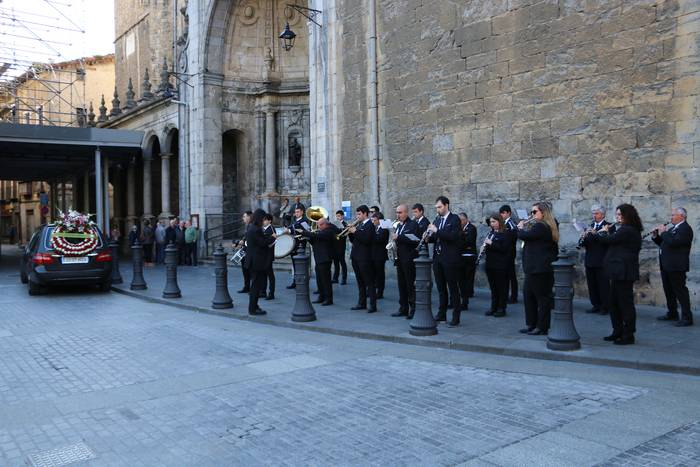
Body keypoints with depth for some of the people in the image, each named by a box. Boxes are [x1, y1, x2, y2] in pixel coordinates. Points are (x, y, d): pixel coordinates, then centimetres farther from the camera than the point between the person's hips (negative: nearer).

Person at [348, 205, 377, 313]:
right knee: (360, 282, 15)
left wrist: (355, 232, -18)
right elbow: (353, 240, 16)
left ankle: (373, 305, -2)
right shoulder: (358, 225, 15)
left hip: (364, 258, -9)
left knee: (369, 282, -5)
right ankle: (362, 303, 23)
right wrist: (350, 232, -1)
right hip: (355, 257, 9)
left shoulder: (369, 225, -9)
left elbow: (366, 240, -21)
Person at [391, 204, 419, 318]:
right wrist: (393, 243, 3)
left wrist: (398, 237, -22)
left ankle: (414, 310, 0)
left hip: (409, 260, -8)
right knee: (401, 285, 10)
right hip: (400, 259, 8)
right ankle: (403, 309, 17)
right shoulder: (398, 225, 17)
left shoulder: (413, 224, -7)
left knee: (411, 285, -5)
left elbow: (414, 240, -20)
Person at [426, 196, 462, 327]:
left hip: (450, 258, -6)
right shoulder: (437, 220, 14)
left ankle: (456, 317, 4)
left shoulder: (454, 219, -6)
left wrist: (437, 230, -21)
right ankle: (442, 313, 22)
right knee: (440, 287, 13)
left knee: (453, 287, -1)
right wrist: (428, 237, -4)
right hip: (437, 258, 7)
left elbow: (454, 236, -19)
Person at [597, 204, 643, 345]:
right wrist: (606, 232, 4)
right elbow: (613, 242, 18)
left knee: (625, 303, -3)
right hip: (619, 271, 11)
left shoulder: (627, 231, -16)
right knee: (614, 302, 16)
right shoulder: (626, 230, 17)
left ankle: (628, 335, 4)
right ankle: (618, 332, 25)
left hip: (624, 272, -11)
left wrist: (603, 232, 2)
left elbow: (608, 240, -17)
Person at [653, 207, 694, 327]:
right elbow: (663, 243, 22)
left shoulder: (686, 228, -12)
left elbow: (673, 242, -26)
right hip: (666, 266, 10)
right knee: (669, 291, 15)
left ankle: (687, 318, -4)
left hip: (676, 266, -10)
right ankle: (672, 313, 26)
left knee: (680, 291, -7)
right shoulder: (673, 229, 18)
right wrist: (656, 236, 6)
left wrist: (663, 232, -14)